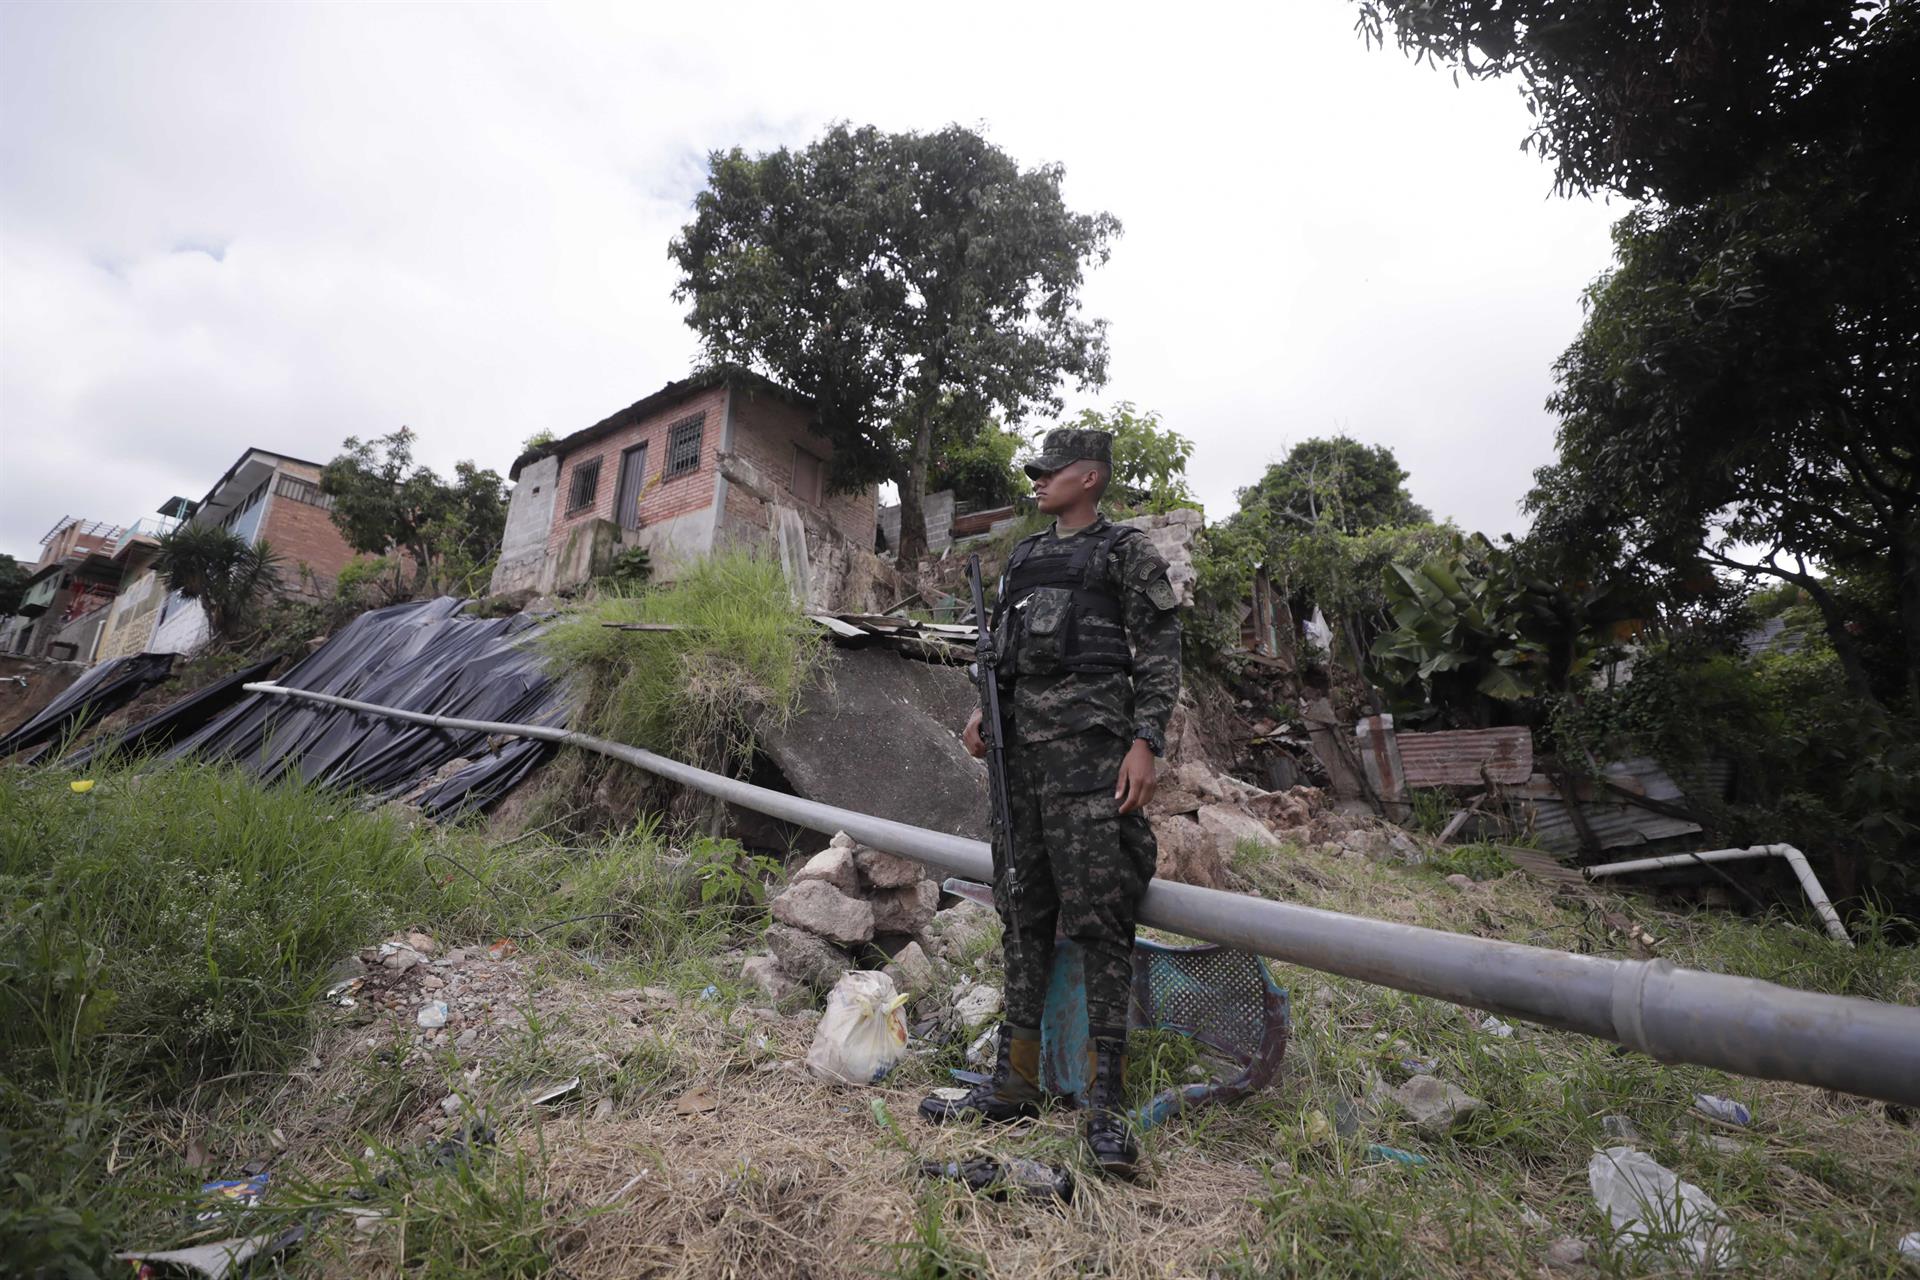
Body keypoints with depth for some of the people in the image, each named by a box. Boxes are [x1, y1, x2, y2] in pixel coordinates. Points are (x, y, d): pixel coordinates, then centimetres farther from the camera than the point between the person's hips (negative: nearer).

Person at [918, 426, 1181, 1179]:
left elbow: (1160, 655, -3)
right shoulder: (1023, 558, 22)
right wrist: (982, 712, 6)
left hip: (1088, 745, -6)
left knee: (1098, 917, -7)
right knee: (1022, 914, 9)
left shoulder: (1126, 552, 5)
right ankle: (1014, 1087, 19)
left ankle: (1106, 1107, 2)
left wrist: (1145, 743, -15)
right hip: (1021, 747, 7)